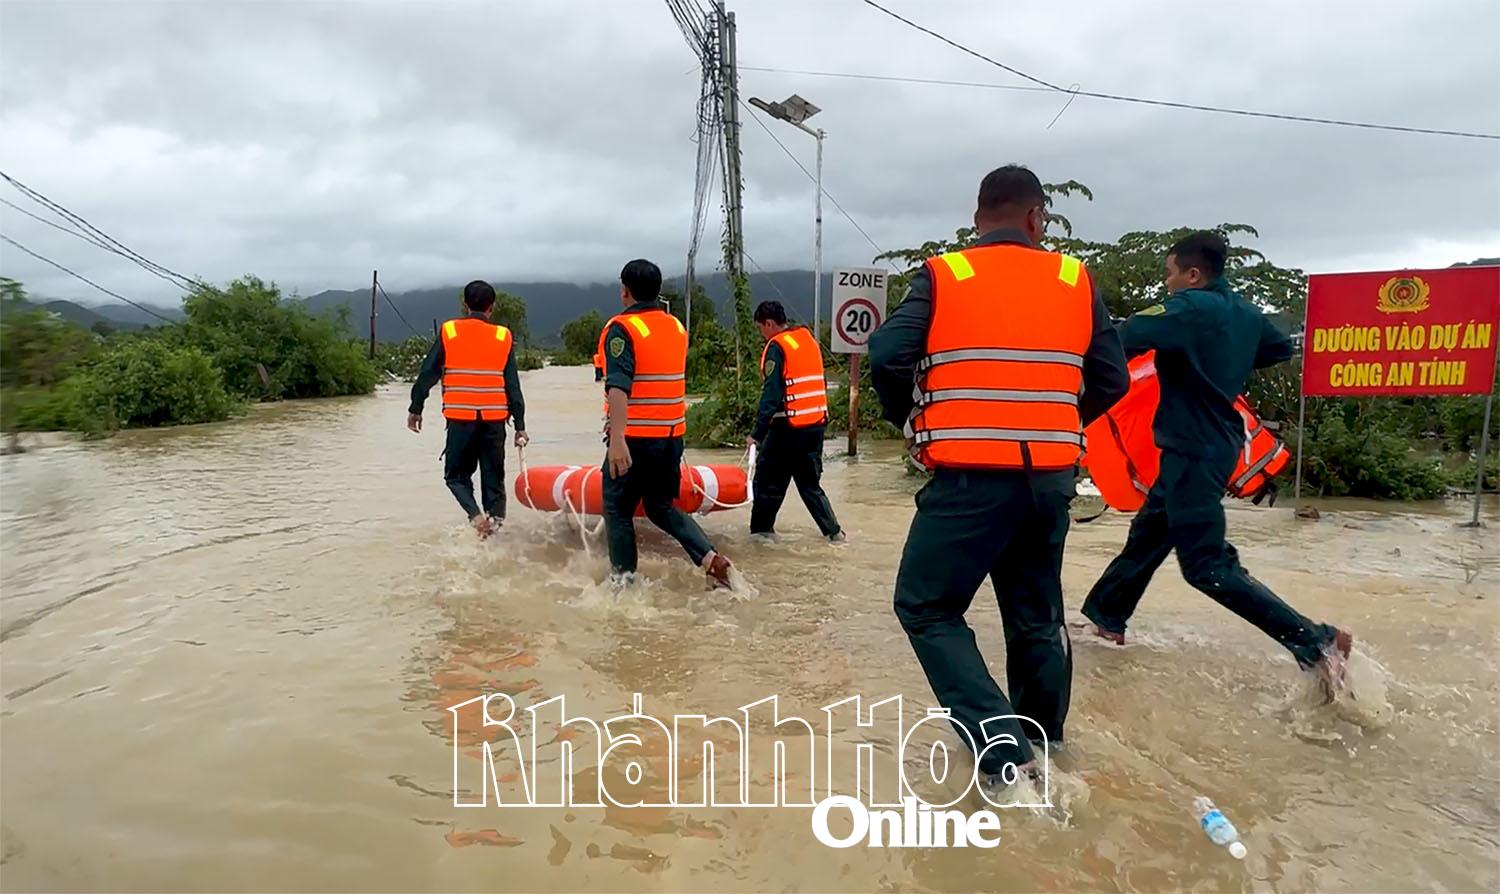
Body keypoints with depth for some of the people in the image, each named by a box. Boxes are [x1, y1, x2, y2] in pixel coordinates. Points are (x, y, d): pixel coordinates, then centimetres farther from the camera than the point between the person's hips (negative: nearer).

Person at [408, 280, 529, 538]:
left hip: (460, 418, -1)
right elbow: (513, 386, 3)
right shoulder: (503, 337, 4)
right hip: (494, 419, 1)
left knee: (456, 475, 12)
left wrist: (415, 409, 12)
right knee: (494, 479, 12)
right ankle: (496, 523, 8)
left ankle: (476, 516, -11)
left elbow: (427, 374, 2)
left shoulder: (448, 332, 2)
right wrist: (520, 425, 6)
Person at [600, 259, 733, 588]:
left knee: (618, 509, 9)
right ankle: (710, 558, 3)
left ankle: (624, 581, 14)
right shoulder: (677, 327, 10)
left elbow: (618, 386, -24)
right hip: (672, 437, 6)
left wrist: (617, 438, -31)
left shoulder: (622, 328, -11)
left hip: (634, 438, -6)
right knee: (662, 507, 19)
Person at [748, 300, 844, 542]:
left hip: (789, 426, -7)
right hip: (816, 423, 8)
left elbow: (771, 393, -16)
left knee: (768, 480, 6)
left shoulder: (777, 346, -10)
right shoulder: (808, 337, 13)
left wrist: (758, 432, -15)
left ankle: (761, 530, 12)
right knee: (810, 482, 15)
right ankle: (833, 531, 11)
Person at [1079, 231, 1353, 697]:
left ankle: (1317, 643, -10)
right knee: (1148, 535, 19)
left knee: (1207, 564, -9)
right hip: (1213, 443, 10)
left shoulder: (1188, 308, -17)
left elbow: (1122, 341, -28)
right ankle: (1104, 615, 33)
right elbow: (1282, 348, 27)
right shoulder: (1244, 312, 10)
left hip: (1194, 449, -10)